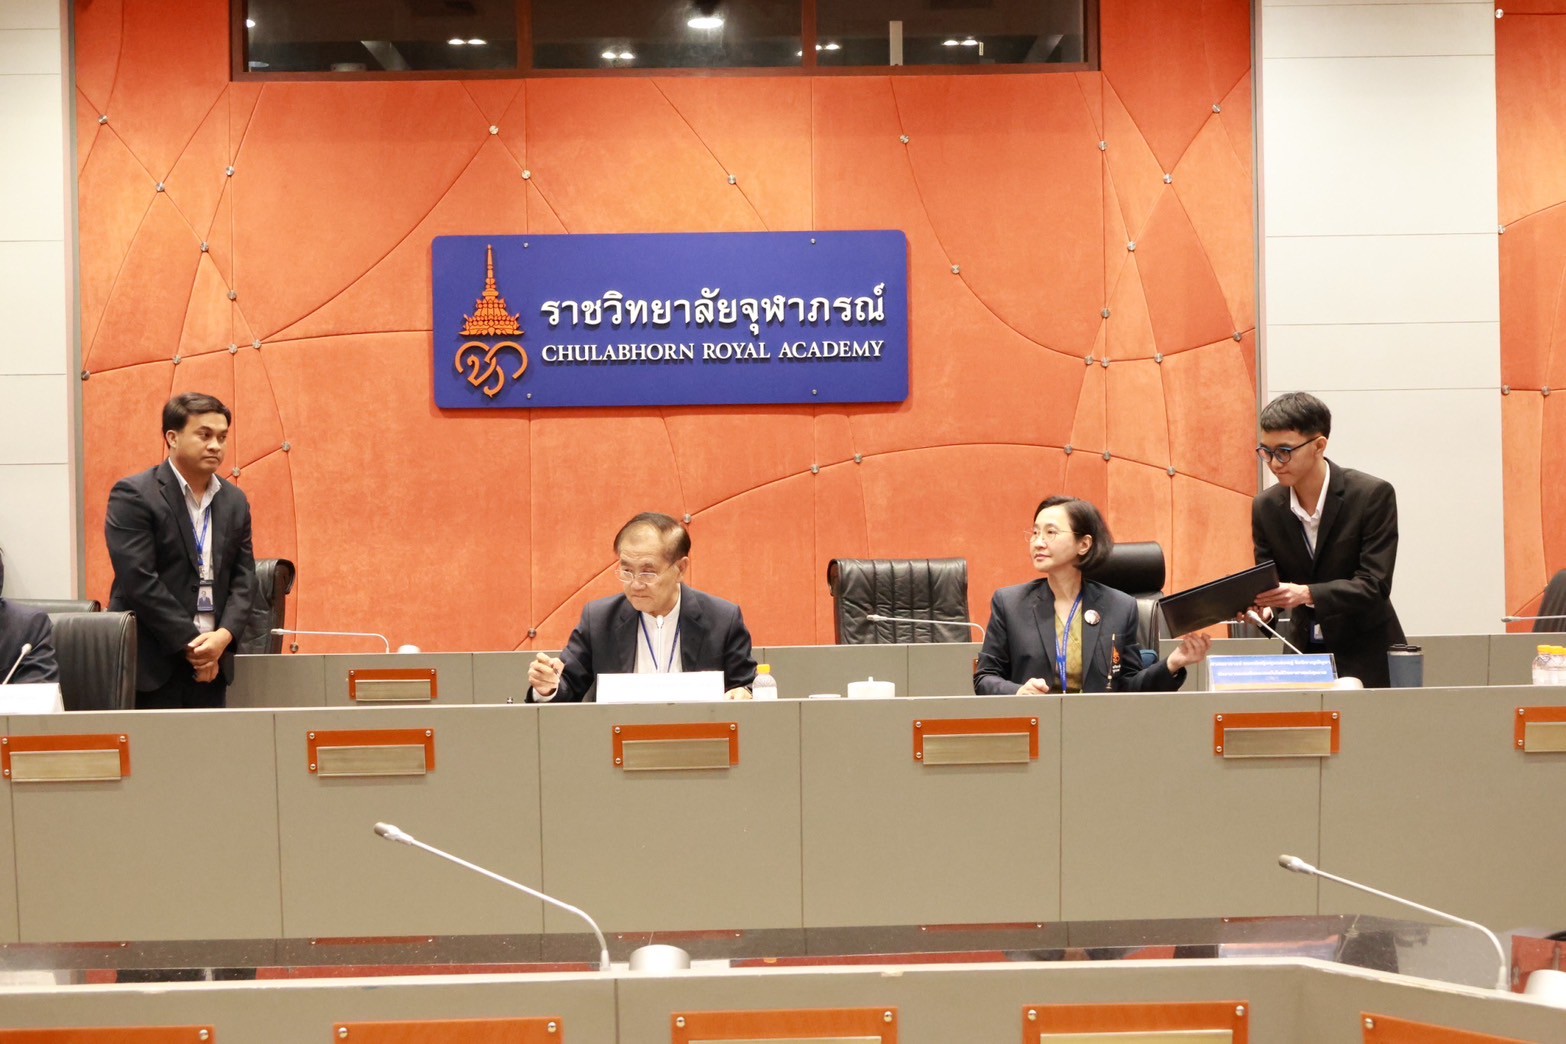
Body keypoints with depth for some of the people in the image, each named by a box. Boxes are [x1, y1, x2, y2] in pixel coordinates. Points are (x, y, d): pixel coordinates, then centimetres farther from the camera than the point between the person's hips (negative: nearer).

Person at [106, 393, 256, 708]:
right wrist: (190, 645, -15)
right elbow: (139, 580, -14)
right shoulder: (133, 495, -6)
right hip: (152, 665, -5)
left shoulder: (234, 501, 12)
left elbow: (244, 578, 10)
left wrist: (224, 635, -8)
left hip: (212, 664, 5)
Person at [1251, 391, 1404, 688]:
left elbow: (1374, 584, -18)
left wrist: (1307, 594, -31)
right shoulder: (1265, 507, -1)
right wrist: (1261, 605, -19)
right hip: (1303, 651, 3)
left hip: (1366, 655, -3)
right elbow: (1268, 580, 5)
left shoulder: (1373, 495, -13)